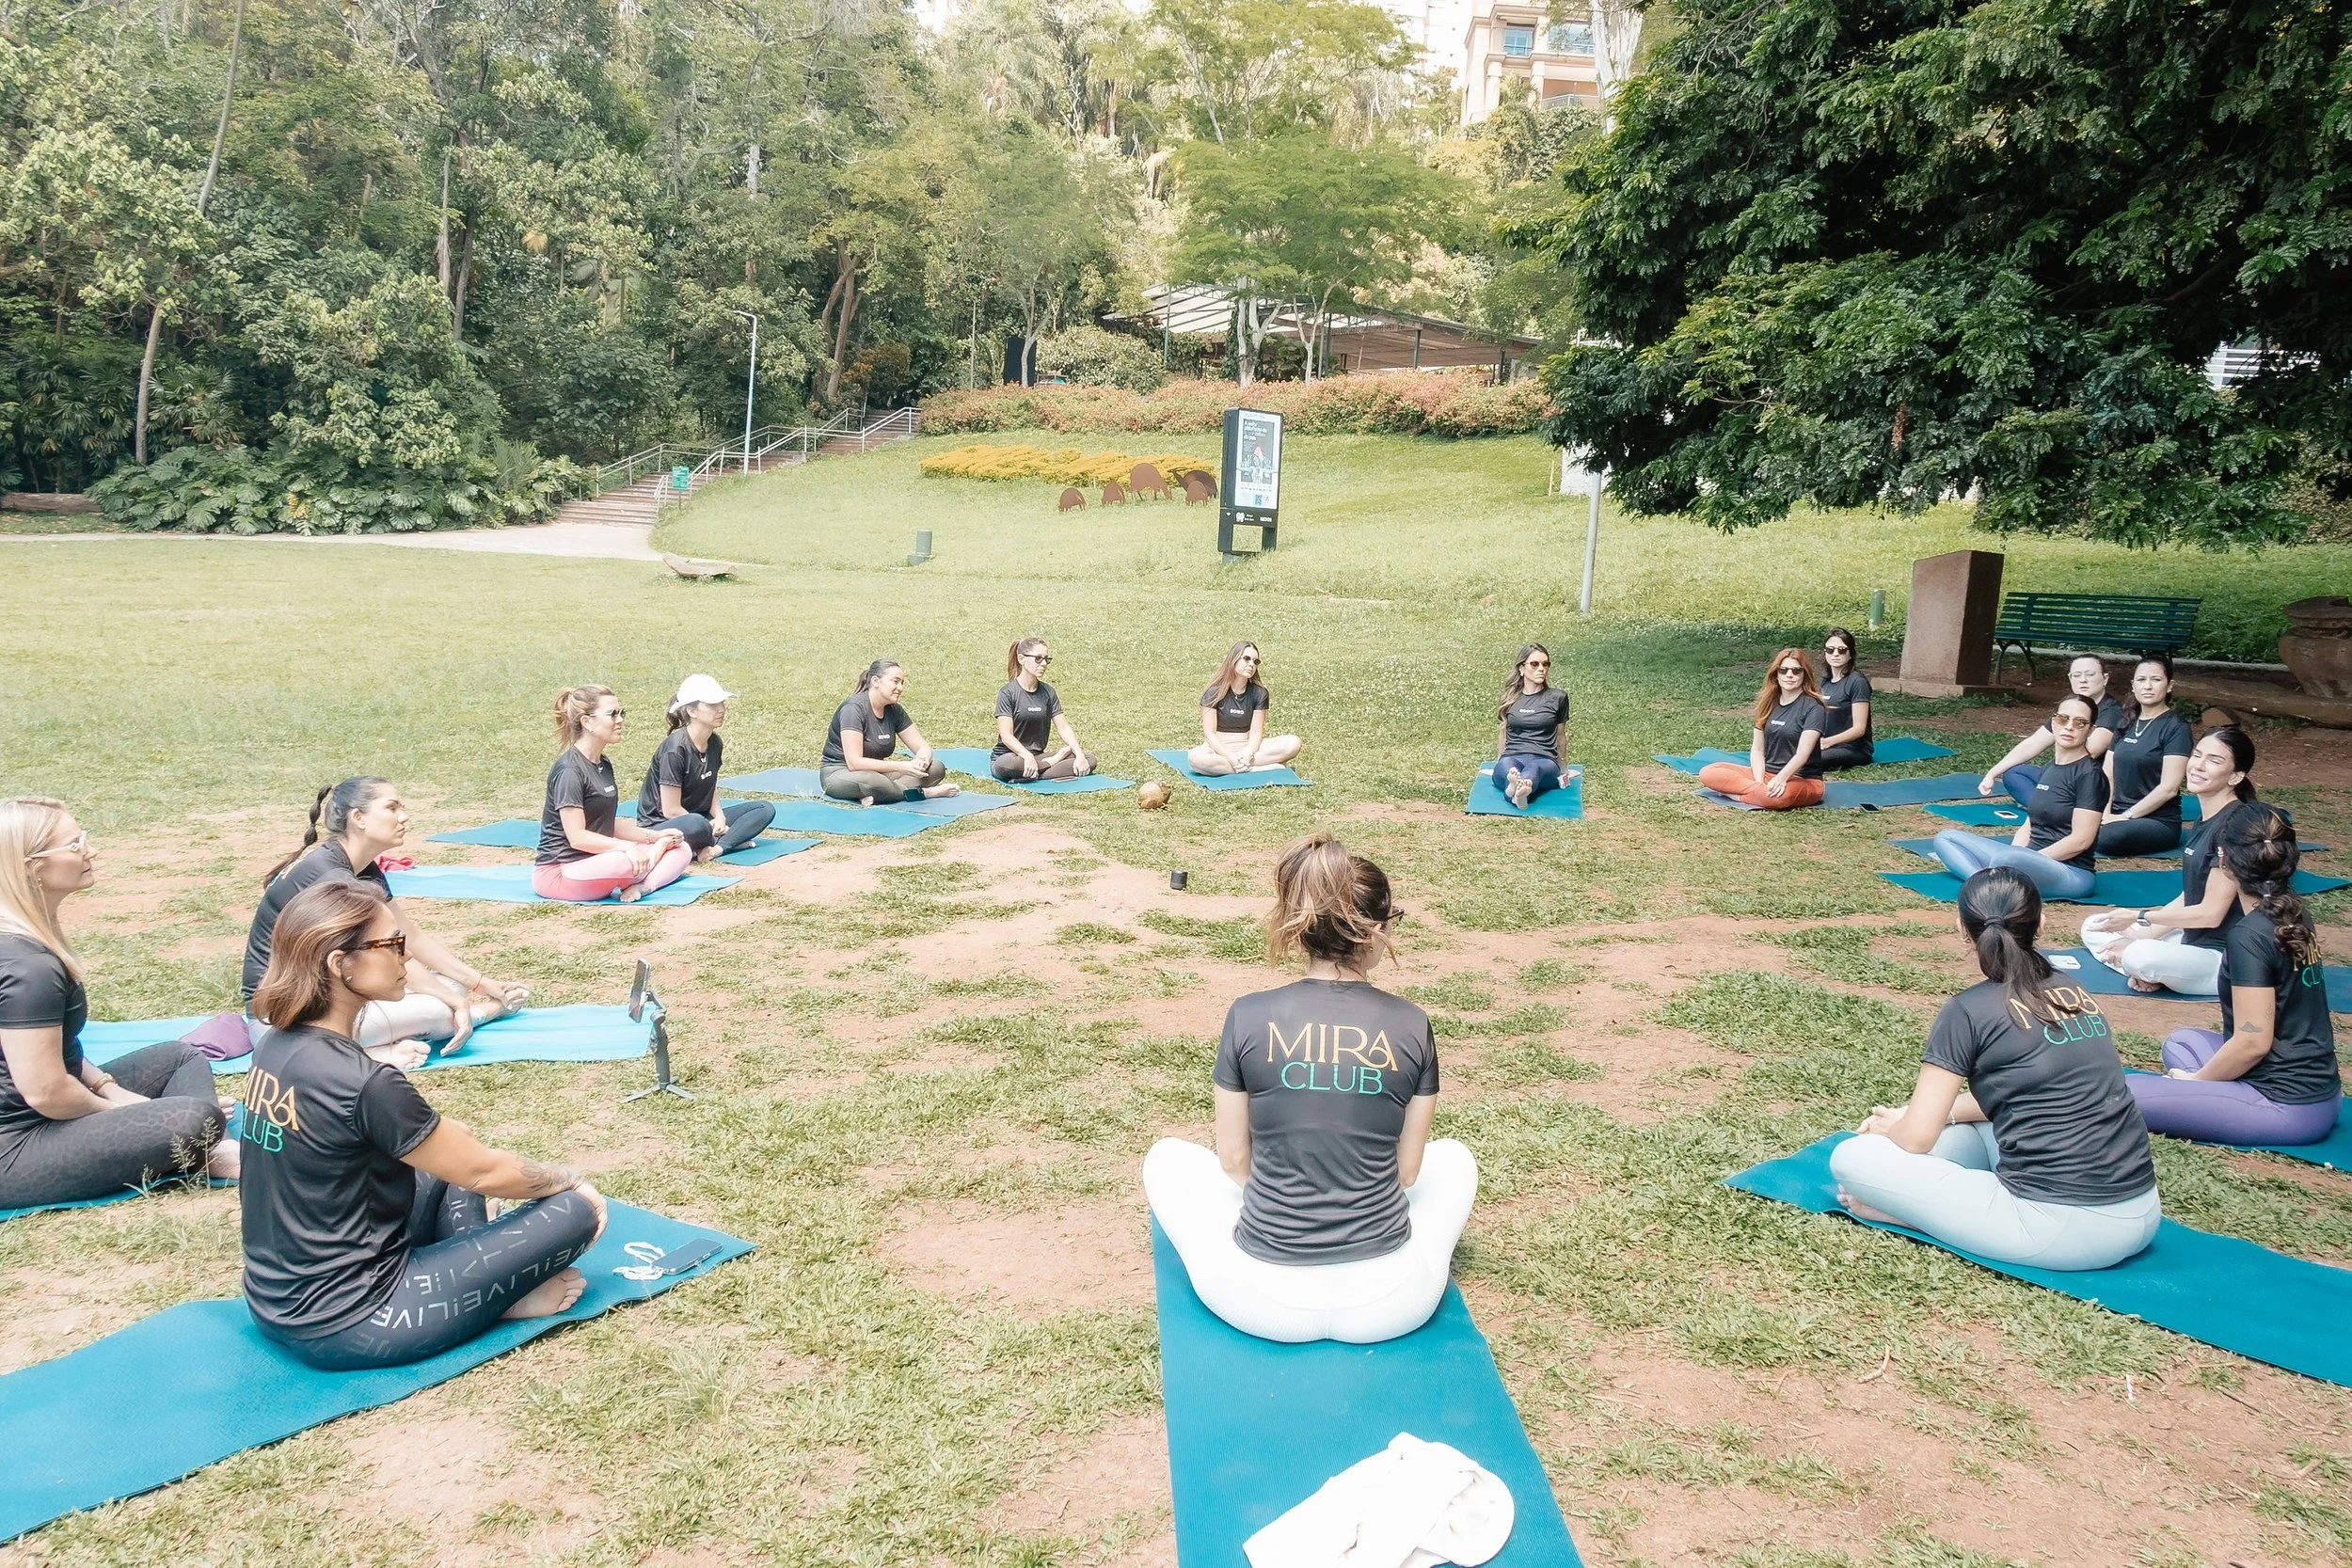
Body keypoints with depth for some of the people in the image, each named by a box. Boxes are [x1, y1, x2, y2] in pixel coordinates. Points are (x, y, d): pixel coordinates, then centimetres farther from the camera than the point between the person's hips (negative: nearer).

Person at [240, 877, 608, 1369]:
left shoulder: (275, 1047, -1)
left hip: (275, 1302, 9)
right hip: (342, 1325, -9)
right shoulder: (363, 1083, -26)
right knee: (576, 1209, -9)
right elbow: (486, 1173, -13)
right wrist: (571, 1180, 2)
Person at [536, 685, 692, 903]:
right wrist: (627, 847, -30)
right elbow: (577, 837, -22)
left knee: (682, 850, 3)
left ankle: (641, 885, -23)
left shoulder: (604, 765, 12)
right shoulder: (569, 770, -17)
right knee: (628, 862, -38)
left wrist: (654, 835, 4)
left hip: (596, 860, 10)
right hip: (558, 872, -10)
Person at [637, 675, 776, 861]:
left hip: (700, 817, 9)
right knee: (696, 825, -43)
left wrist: (719, 816, -5)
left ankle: (718, 848, -21)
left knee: (766, 809, -1)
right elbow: (671, 810, -20)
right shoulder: (675, 749, -21)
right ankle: (731, 839, -11)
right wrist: (709, 828, -12)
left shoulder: (714, 743, 3)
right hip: (660, 826, -9)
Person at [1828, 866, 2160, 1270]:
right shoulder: (2078, 996, 12)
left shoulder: (1968, 1012, -7)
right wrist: (1926, 1113, 23)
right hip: (2141, 1217, 7)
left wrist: (1886, 1129, 18)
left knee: (1852, 1158, -3)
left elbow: (1916, 1138, -5)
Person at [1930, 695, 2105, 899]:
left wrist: (2025, 860, -14)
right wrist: (2013, 857, -3)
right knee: (1946, 838, 5)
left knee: (2007, 861, -43)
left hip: (2072, 873, -10)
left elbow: (2080, 840, -16)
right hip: (2033, 861, 10)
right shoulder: (2048, 770, 15)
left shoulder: (2090, 774, -9)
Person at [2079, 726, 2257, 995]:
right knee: (2093, 929, 9)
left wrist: (2138, 918, -12)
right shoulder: (2205, 817, 10)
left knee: (2142, 957, -37)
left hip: (2225, 956, -10)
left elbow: (2211, 913, -19)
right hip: (2192, 939, 10)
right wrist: (2143, 935, 3)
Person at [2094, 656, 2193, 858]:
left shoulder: (2176, 728, -4)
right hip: (2120, 815, 6)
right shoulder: (2127, 724, 16)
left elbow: (2168, 788, -13)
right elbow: (2107, 776, 11)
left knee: (2106, 837, -38)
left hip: (2158, 822, -6)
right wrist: (2104, 812, -6)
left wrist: (2126, 816, -15)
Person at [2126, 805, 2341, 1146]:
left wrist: (2195, 1080, -6)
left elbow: (2253, 1042, -20)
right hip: (2318, 1089, 9)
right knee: (2181, 1042, 29)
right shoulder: (2295, 914, 5)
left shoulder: (2249, 936, -20)